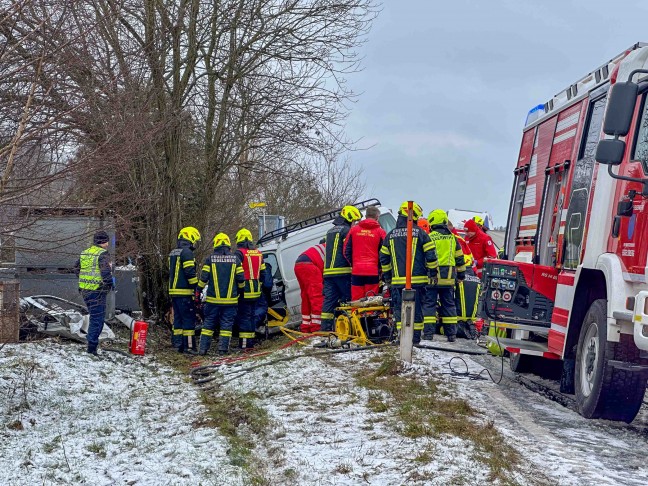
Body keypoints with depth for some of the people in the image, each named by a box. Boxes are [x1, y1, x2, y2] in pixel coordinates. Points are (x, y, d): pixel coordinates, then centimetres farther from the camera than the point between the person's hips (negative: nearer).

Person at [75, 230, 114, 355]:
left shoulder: (84, 253, 12)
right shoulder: (103, 254, -13)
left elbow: (76, 269, 20)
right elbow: (106, 271, -23)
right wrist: (110, 283, -9)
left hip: (84, 289, 8)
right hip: (97, 291, -8)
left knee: (94, 315, 25)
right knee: (97, 318, -2)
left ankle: (91, 338, 32)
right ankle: (92, 346, -3)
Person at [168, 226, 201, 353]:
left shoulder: (173, 253, 19)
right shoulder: (186, 252, -12)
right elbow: (190, 273, -17)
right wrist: (196, 288, -13)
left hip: (173, 291, 9)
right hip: (185, 292, -9)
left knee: (177, 319, 11)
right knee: (189, 319, -6)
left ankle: (178, 344, 12)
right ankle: (189, 346, -8)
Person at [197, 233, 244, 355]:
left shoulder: (210, 258, -2)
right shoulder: (235, 259, 0)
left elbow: (203, 277, -4)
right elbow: (241, 278, 0)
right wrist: (240, 290, 16)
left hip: (213, 299, 0)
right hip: (230, 299, 0)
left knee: (208, 323, 8)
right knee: (226, 324, 6)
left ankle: (203, 348, 5)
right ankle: (223, 348, 1)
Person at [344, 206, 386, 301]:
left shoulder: (353, 230, 6)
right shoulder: (380, 232, -2)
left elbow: (346, 251, 8)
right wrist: (379, 267, 10)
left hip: (356, 271, 2)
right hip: (373, 271, -2)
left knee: (356, 301, 5)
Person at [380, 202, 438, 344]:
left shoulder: (390, 235, 8)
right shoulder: (420, 233, -3)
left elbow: (384, 259, 13)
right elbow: (431, 255, -4)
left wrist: (387, 277, 22)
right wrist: (433, 272, 6)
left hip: (397, 281, 2)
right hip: (417, 279, -2)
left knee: (399, 308, 6)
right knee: (417, 308, 4)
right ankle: (416, 337, 5)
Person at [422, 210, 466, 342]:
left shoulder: (430, 237, -7)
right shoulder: (452, 238, 9)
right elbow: (459, 258, 14)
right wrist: (461, 274, 24)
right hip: (448, 277, 4)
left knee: (429, 303, 0)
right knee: (449, 304, 10)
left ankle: (429, 332, -5)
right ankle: (451, 333, 11)